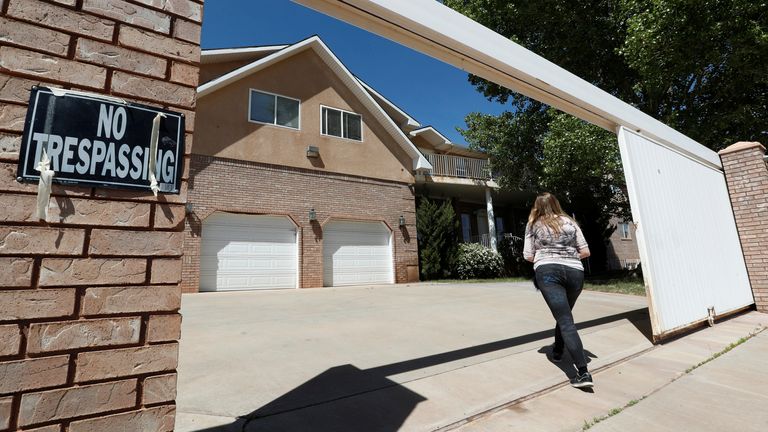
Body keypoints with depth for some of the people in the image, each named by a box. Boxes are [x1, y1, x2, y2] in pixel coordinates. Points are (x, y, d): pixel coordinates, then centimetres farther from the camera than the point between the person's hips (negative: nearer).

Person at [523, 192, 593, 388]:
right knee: (564, 315, 23)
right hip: (575, 272, 4)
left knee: (565, 320, -8)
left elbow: (528, 256, 6)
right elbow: (585, 252, 13)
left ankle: (583, 372, -15)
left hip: (548, 271, -4)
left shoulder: (533, 225, 11)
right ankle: (557, 352, 41)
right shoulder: (570, 222, 17)